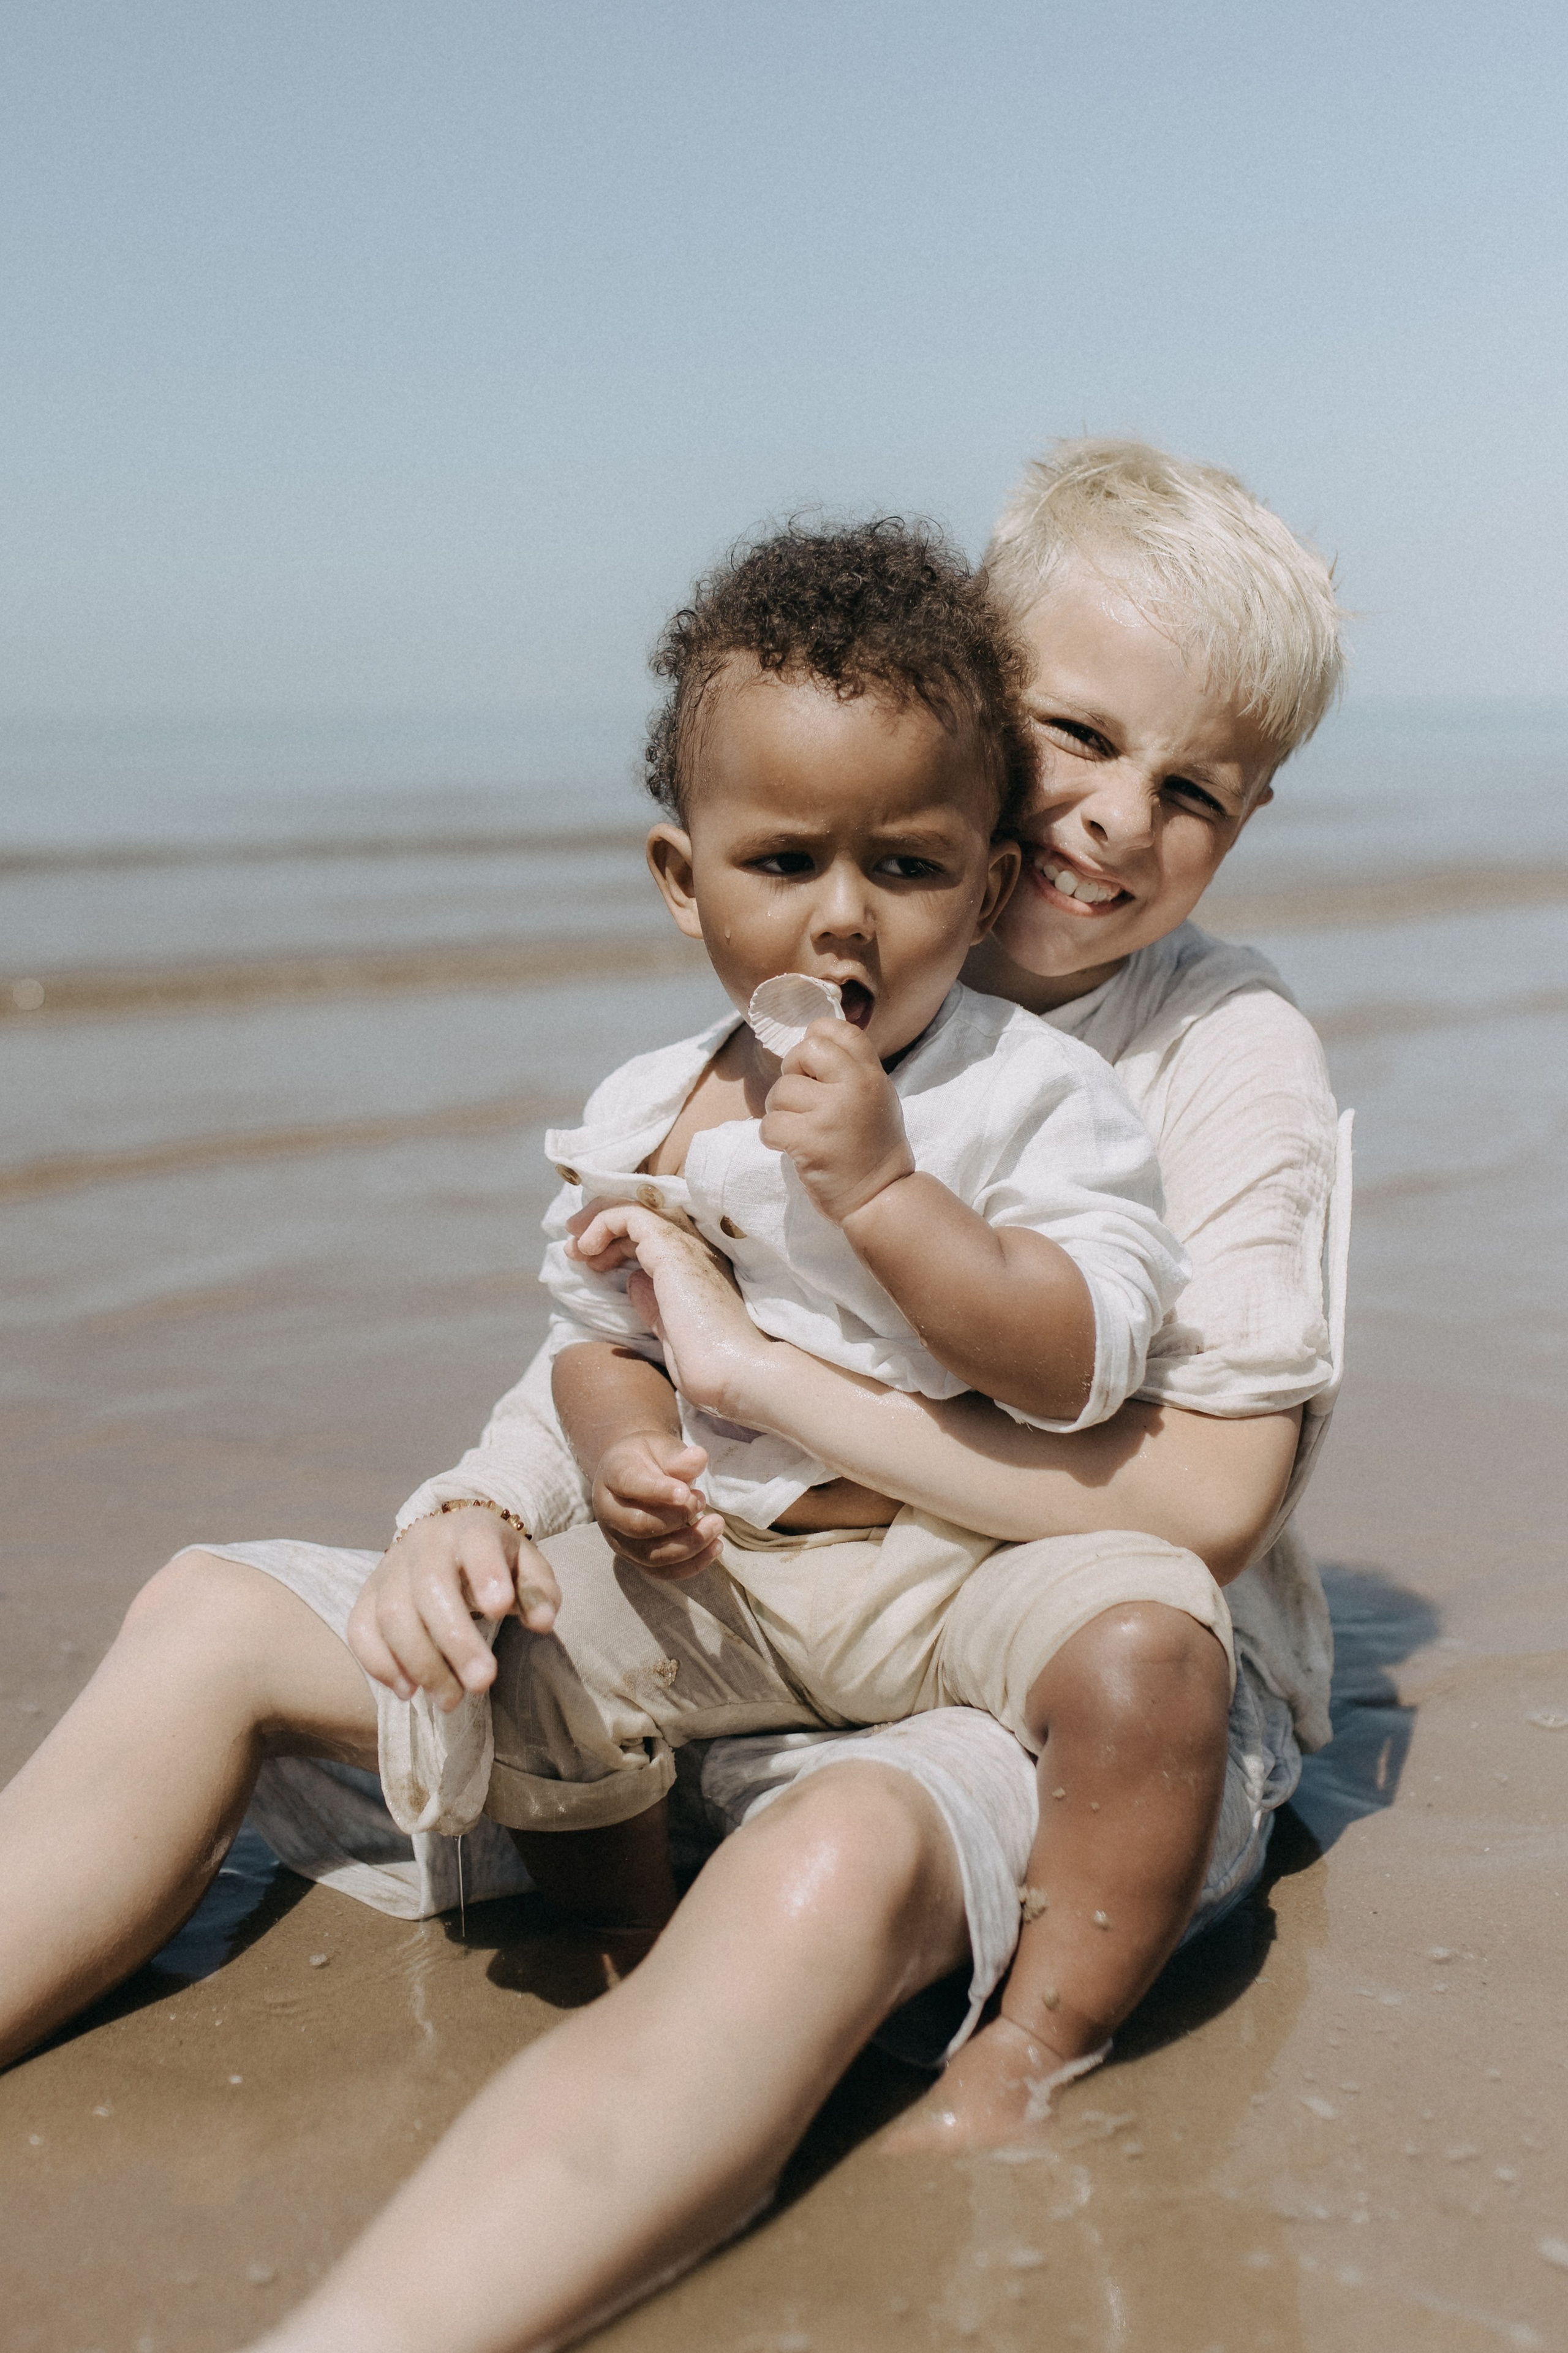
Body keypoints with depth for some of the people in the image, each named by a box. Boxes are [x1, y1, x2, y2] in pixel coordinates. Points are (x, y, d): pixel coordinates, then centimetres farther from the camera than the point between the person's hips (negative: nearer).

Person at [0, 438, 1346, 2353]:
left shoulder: (1231, 1052, -10)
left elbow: (1201, 1496, -22)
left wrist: (756, 1370, -23)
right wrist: (484, 1502, -12)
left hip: (1081, 1691, -6)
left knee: (835, 1854, -42)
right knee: (218, 1615, 1)